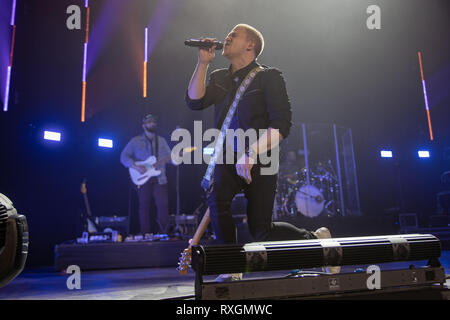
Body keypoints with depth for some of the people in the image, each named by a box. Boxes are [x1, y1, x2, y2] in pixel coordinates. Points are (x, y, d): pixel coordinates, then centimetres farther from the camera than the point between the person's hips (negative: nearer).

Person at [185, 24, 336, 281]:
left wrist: (251, 154, -22)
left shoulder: (269, 77, -2)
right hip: (228, 159, 4)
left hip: (260, 161, -4)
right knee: (217, 200, -26)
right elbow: (194, 102, 0)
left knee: (262, 231, -1)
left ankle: (316, 238, 26)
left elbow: (281, 125, -11)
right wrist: (203, 63, -2)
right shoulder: (219, 78, 15)